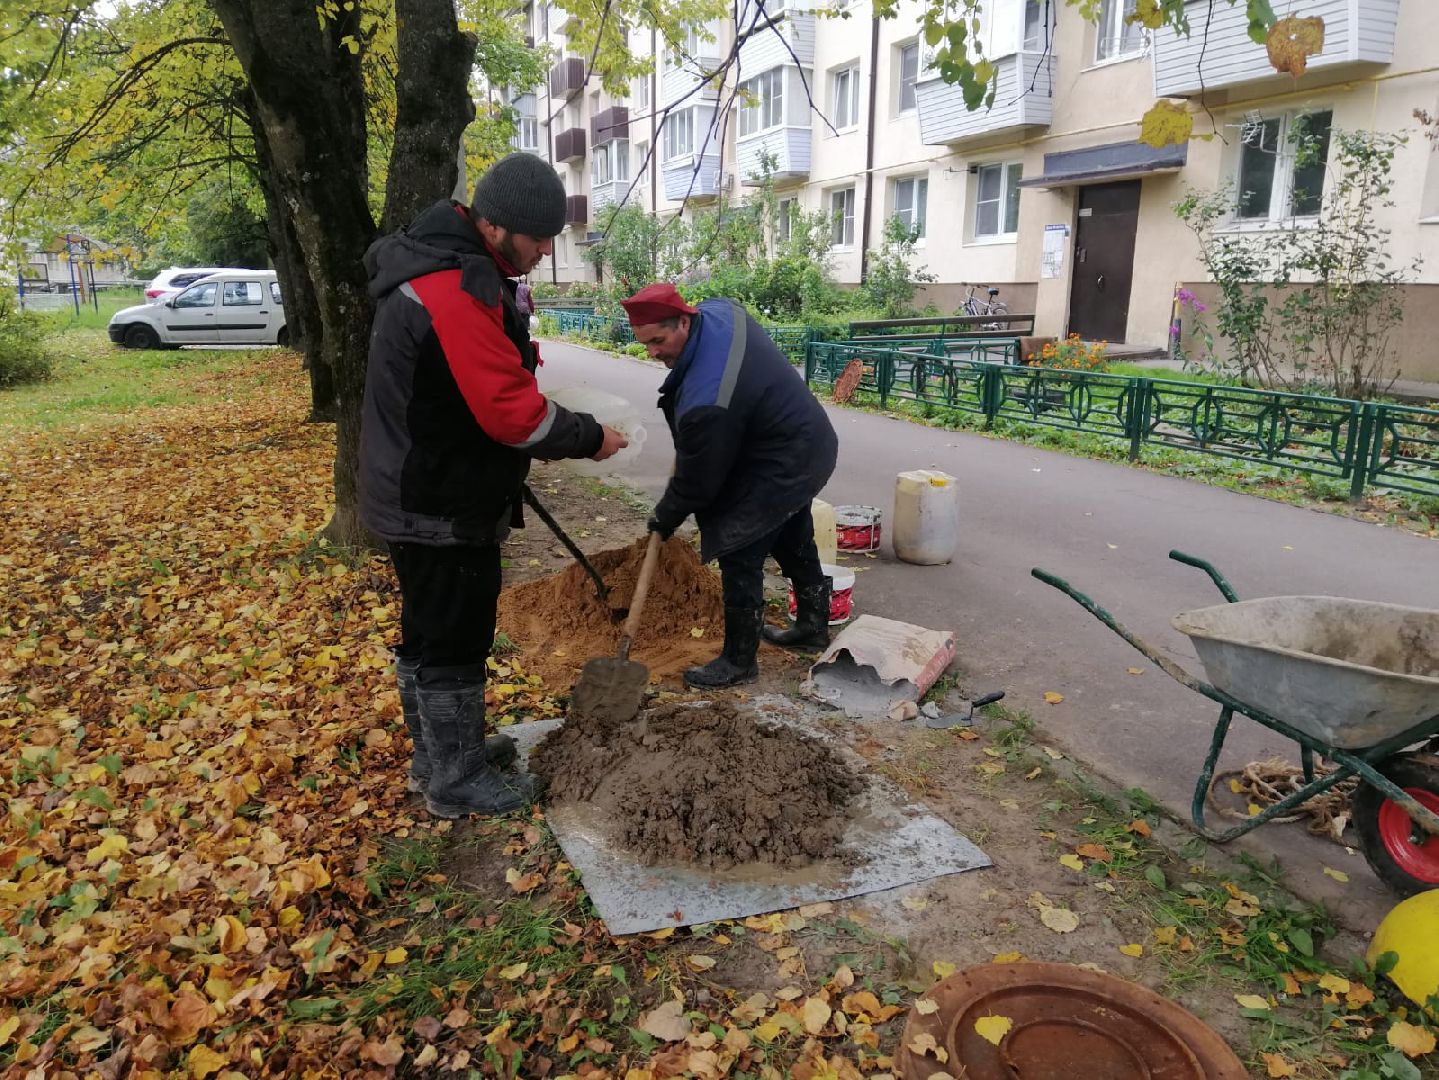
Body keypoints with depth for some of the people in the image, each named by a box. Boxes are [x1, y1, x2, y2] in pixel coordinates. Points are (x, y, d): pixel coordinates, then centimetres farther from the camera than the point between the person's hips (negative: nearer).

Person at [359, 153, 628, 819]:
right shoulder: (458, 290, -24)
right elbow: (511, 409, -26)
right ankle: (456, 782, 20)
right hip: (442, 508, -10)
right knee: (454, 642, 4)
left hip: (419, 496, 10)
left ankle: (437, 752, 38)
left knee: (427, 632, 21)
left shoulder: (443, 262, 11)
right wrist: (590, 437, -12)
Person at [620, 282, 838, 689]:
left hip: (778, 472, -11)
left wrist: (665, 518, -4)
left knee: (740, 559, -3)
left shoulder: (705, 400, -35)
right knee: (795, 544, 25)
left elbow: (698, 480, -22)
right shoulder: (718, 310, -8)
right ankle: (813, 625, 43)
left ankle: (739, 661, 10)